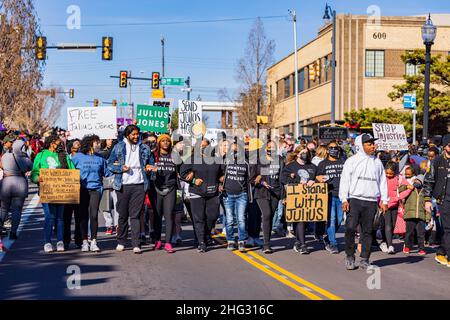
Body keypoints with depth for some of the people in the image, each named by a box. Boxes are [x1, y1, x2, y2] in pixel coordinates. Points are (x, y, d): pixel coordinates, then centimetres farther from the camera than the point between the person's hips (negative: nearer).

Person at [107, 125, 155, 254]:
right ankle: (121, 242, 19)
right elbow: (110, 164, 5)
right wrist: (121, 168, -12)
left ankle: (136, 244, -6)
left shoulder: (144, 148, 13)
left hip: (139, 185, 1)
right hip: (123, 185, 0)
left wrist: (149, 167, 1)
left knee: (135, 215, -5)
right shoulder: (119, 147, 7)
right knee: (123, 215, 6)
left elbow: (151, 162, 24)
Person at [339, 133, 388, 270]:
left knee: (367, 231, 5)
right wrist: (344, 199, -8)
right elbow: (345, 180, 1)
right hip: (354, 199, -3)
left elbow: (382, 182, 17)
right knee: (350, 228, -11)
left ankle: (364, 259, 12)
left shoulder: (377, 162, 15)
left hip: (371, 202, 3)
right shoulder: (352, 161, 5)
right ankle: (350, 257, 4)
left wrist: (384, 201, 10)